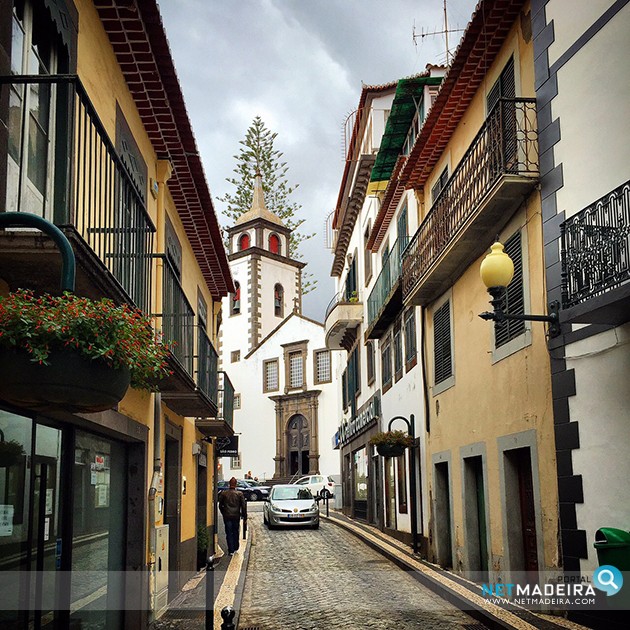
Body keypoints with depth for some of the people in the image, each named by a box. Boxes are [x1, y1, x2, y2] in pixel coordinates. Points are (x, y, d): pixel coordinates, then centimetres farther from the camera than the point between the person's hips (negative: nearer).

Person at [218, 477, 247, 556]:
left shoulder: (223, 493, -2)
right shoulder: (239, 494, -4)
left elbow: (220, 505, 6)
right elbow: (243, 506, -2)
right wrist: (244, 516, 7)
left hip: (227, 516, -1)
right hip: (236, 516, 1)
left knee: (229, 533, 3)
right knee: (235, 532, 17)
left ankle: (231, 550, 0)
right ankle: (235, 548, 23)